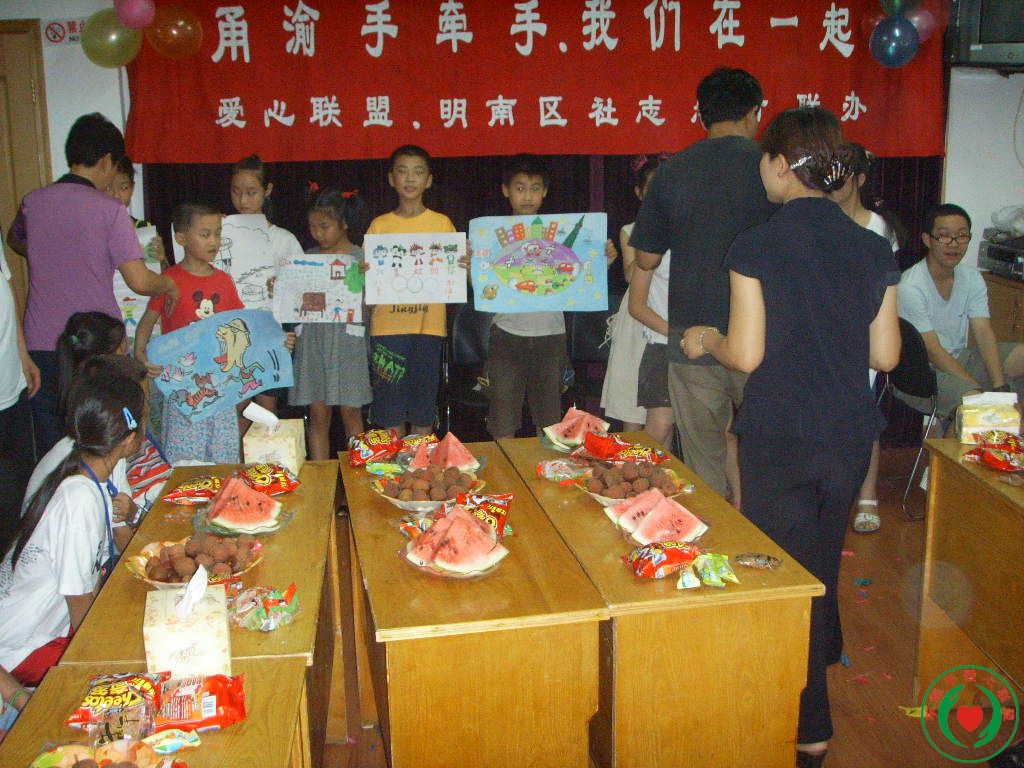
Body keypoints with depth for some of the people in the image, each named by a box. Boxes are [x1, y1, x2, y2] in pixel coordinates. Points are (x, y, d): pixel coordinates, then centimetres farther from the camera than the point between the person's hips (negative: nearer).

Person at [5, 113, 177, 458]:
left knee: (49, 446, 12)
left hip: (41, 343, 4)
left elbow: (15, 240, 27)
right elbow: (140, 281, -15)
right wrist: (169, 285, 5)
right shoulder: (109, 210, -10)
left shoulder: (33, 202, 4)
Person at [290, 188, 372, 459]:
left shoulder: (360, 257, -2)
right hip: (313, 337, 3)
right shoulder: (309, 256, 10)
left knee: (350, 411, 2)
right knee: (318, 413, 6)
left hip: (347, 337, -3)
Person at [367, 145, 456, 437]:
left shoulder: (442, 223, 5)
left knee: (423, 412, 6)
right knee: (390, 411, 5)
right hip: (387, 325, 1)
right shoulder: (379, 225, 6)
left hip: (428, 326, 0)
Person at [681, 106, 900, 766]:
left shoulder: (756, 246, -14)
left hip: (778, 434, -4)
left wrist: (707, 339, 6)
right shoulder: (874, 249, -1)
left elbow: (747, 355, -15)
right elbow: (886, 355, 2)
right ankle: (825, 651, 49)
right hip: (850, 432, 5)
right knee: (824, 551, 26)